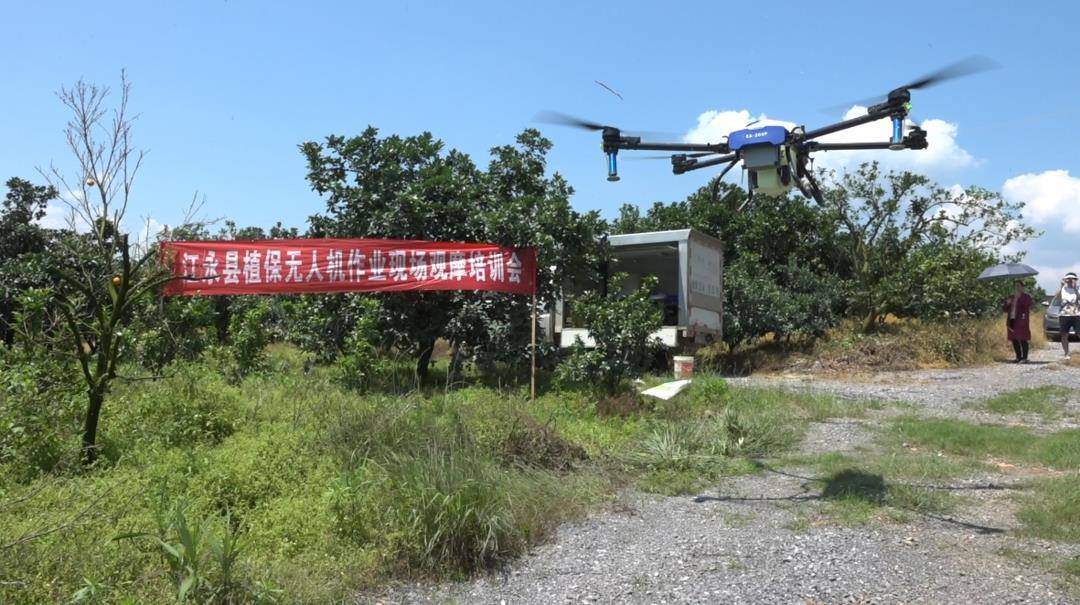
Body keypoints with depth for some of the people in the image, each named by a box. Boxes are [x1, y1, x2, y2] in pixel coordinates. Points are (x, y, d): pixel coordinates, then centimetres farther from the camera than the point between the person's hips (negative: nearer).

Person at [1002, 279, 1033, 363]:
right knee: (1014, 340, 7)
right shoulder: (1011, 297, 19)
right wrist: (1007, 303, 1)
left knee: (1022, 339, -9)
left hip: (1021, 321, -6)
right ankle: (1018, 357, 15)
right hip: (1011, 320, 6)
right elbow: (1004, 309, 20)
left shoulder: (1026, 296, 4)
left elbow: (1028, 304, -17)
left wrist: (1020, 297, -18)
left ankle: (1024, 358, -7)